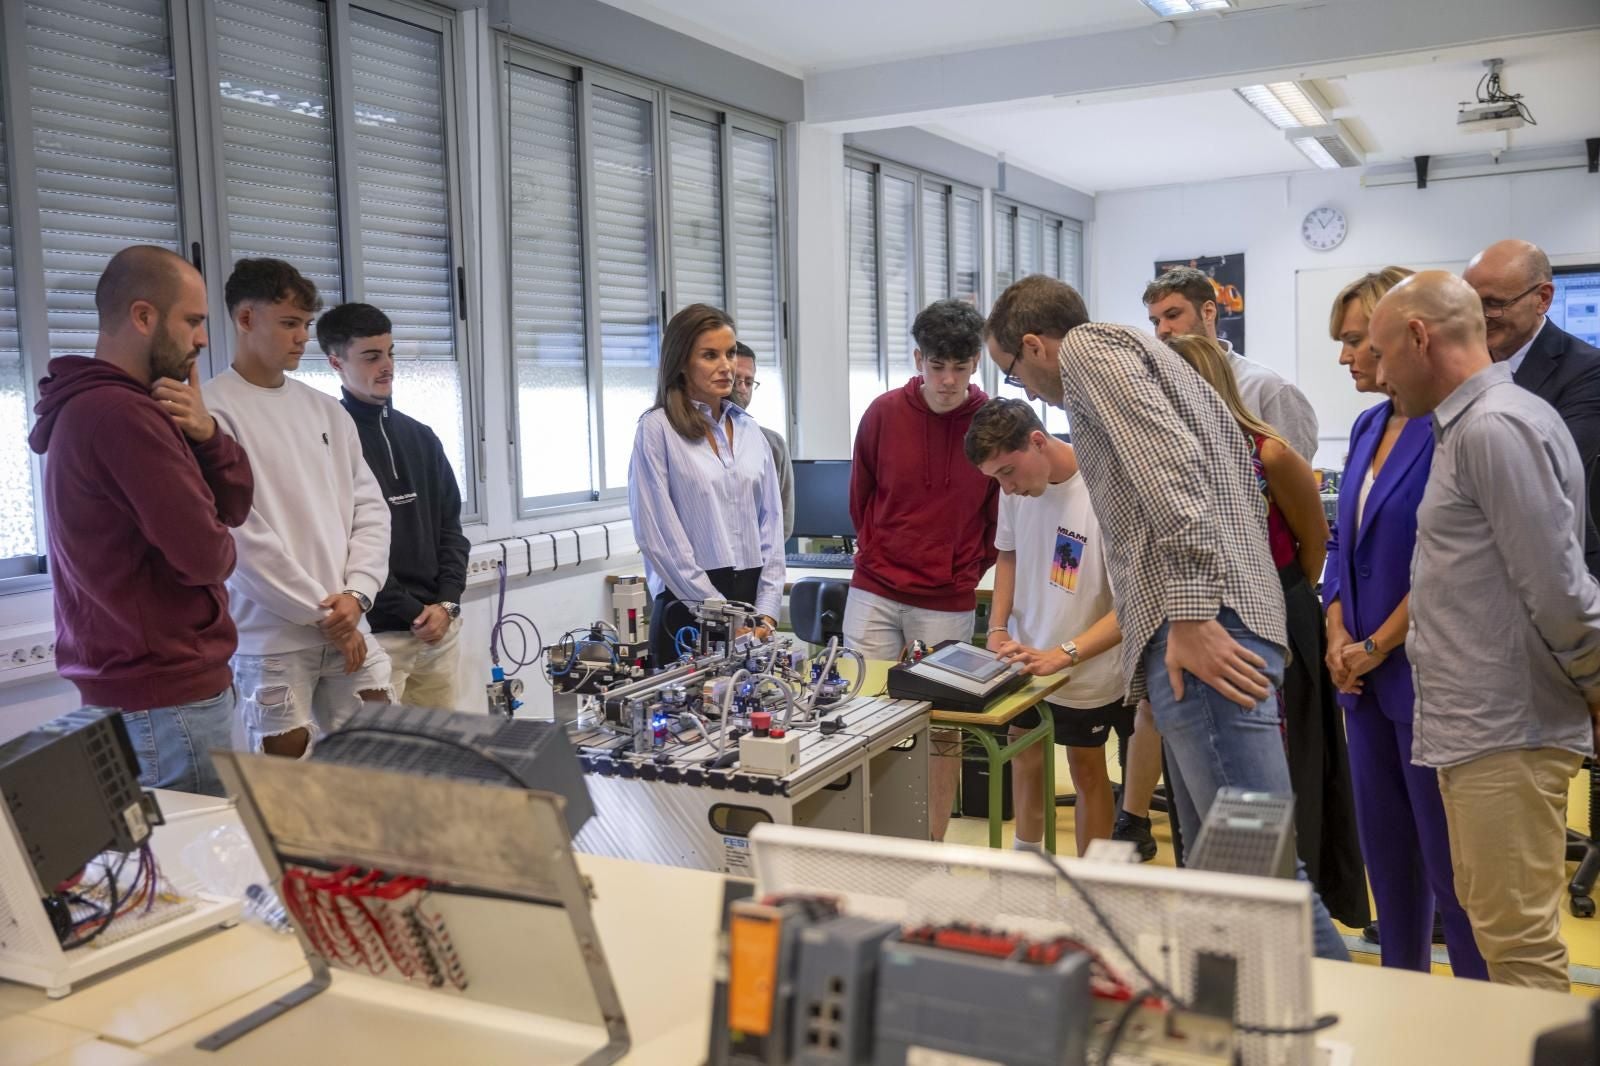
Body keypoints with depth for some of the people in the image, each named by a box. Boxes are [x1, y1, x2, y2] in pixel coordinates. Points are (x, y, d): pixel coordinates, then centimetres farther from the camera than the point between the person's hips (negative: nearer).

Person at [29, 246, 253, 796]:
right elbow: (208, 555, -22)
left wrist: (205, 434, -9)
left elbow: (236, 503, 10)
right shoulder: (123, 414, -21)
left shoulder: (93, 405, 13)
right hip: (166, 700, -10)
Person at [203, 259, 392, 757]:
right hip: (271, 638, -6)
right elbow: (239, 534, -14)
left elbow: (370, 508, 10)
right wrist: (321, 612, -10)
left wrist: (355, 594, -5)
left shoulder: (326, 410, 12)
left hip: (349, 629, 6)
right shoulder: (213, 411, -8)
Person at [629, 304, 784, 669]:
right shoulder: (657, 429, -5)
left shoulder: (749, 430, 12)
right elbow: (659, 536, -11)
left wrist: (766, 614, -1)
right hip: (690, 612, -5)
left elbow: (771, 524, 10)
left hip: (752, 601, 5)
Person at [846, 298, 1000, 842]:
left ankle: (933, 848, 21)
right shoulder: (884, 413, -3)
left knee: (942, 730, 7)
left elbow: (1004, 510, 6)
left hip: (949, 603, -1)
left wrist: (971, 568, 7)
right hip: (874, 593, 1)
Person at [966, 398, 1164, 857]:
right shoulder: (1018, 484, -9)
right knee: (1024, 754, 18)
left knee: (1086, 770, 8)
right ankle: (1025, 855, 39)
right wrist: (998, 627, 0)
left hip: (1087, 669, -5)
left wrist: (1062, 655, -31)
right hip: (1024, 656, 6)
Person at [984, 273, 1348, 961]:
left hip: (1201, 628, -10)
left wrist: (1190, 614, -20)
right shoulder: (1132, 354, 30)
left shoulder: (1088, 345, 2)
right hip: (1208, 621, 10)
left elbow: (1169, 467, -15)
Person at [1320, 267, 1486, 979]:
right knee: (1385, 852, 17)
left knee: (1450, 864, 2)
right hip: (1367, 677, 8)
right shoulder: (1370, 426, 12)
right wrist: (1337, 636, 2)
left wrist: (1375, 647, -12)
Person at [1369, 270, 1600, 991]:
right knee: (1492, 921, 19)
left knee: (1518, 944, -3)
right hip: (1476, 725, 10)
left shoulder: (1496, 427, -16)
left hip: (1506, 734, -10)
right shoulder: (1469, 424, 16)